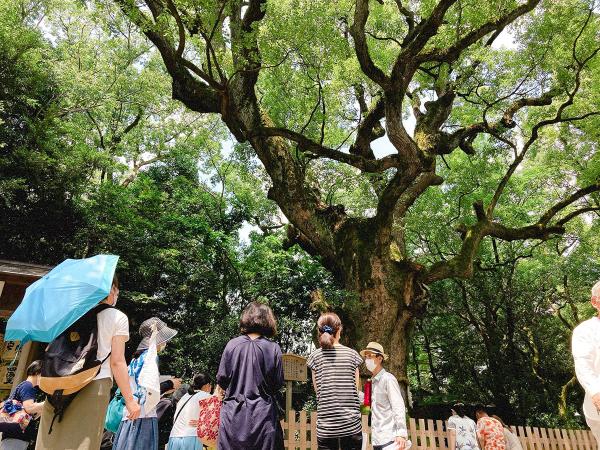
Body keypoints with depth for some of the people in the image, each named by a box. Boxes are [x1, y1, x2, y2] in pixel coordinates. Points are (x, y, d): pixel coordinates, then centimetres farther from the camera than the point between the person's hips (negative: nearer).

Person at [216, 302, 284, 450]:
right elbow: (278, 383, -3)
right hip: (263, 414, 0)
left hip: (233, 414, 1)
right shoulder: (273, 348, -8)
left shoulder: (232, 344, -6)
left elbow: (222, 380, -1)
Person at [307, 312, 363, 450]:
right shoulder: (352, 354, 0)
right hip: (351, 425, 0)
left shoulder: (315, 356, 0)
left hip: (325, 426, 0)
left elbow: (318, 391, 5)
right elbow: (356, 388, 4)